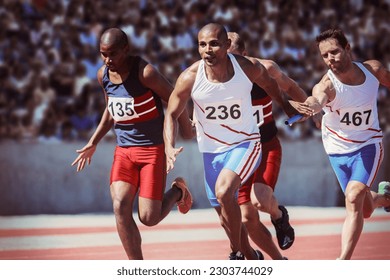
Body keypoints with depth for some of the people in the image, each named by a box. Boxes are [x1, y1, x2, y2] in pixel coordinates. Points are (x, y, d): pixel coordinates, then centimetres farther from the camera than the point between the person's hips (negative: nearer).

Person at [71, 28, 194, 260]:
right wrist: (93, 143, 21)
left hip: (153, 149, -5)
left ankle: (177, 192, 26)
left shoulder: (145, 72, -17)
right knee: (120, 206, -16)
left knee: (149, 217, -9)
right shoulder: (103, 75, 3)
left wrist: (190, 139, -8)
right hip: (124, 151, 5)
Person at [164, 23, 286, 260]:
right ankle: (252, 258, 37)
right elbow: (172, 114, -5)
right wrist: (170, 147, -20)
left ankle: (238, 253, -13)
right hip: (211, 149, 3)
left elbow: (270, 84, 7)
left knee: (224, 192, -29)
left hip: (245, 144, -3)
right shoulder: (190, 78, -16)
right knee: (225, 214, 12)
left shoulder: (248, 69, -16)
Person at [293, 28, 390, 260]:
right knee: (365, 210, 12)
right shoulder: (328, 85, -27)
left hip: (368, 144, -1)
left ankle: (344, 261, -23)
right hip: (338, 148, 1)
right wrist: (313, 104, -76)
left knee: (354, 198, -23)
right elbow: (318, 98, -52)